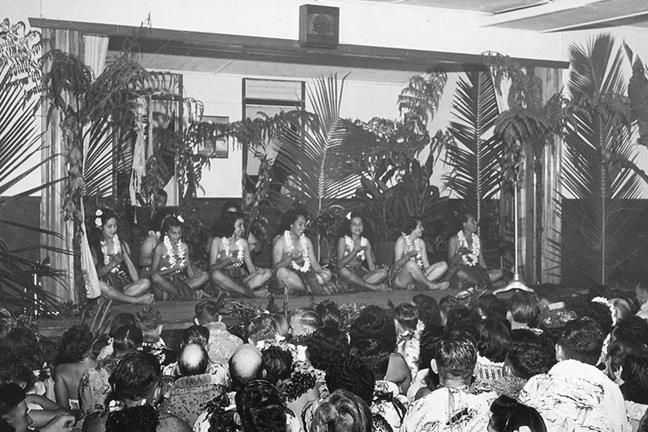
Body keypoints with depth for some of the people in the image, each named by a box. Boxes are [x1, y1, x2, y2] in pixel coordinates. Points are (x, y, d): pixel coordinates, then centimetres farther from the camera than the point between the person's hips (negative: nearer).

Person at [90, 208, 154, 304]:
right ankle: (136, 300, -32)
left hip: (124, 285, 3)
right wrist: (112, 263, -14)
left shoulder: (122, 244, 14)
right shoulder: (95, 247, 5)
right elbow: (95, 274, -6)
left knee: (146, 283, -24)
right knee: (98, 284, -38)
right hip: (107, 287, -3)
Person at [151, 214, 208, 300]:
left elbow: (189, 268, 11)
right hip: (166, 281, -5)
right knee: (156, 277, -38)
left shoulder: (184, 247, 9)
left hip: (181, 279, 5)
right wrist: (174, 268, -16)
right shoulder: (160, 248, -5)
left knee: (205, 275, -18)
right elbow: (154, 273, -9)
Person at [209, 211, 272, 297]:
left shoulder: (243, 242, 13)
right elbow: (212, 268, -4)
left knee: (268, 273, -17)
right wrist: (227, 262, -21)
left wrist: (255, 273, -14)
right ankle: (251, 293, -37)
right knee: (216, 274, -38)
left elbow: (250, 265, 8)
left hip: (241, 278, 4)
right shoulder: (217, 241, 2)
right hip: (224, 278, -4)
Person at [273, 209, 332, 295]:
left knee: (327, 274, -19)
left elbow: (314, 263, 9)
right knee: (282, 272, -37)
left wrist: (321, 271, -13)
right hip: (290, 275, -5)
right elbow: (275, 267, -7)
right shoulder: (281, 242, 0)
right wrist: (290, 258, -24)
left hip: (306, 274, 5)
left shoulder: (306, 240, 15)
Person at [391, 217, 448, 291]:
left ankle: (416, 284, -27)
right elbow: (397, 264, -12)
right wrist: (409, 256, -30)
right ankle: (431, 286, -24)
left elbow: (426, 264, 7)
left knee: (443, 265, -10)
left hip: (417, 276, 7)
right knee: (411, 263, -39)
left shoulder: (420, 242, 14)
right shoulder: (401, 241, -4)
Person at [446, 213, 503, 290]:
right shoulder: (454, 239, -1)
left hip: (475, 270, 6)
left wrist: (486, 270, -5)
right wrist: (460, 254, -25)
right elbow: (451, 263, -6)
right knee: (461, 274, -42)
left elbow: (481, 260, 15)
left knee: (499, 273, -15)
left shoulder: (477, 239, 15)